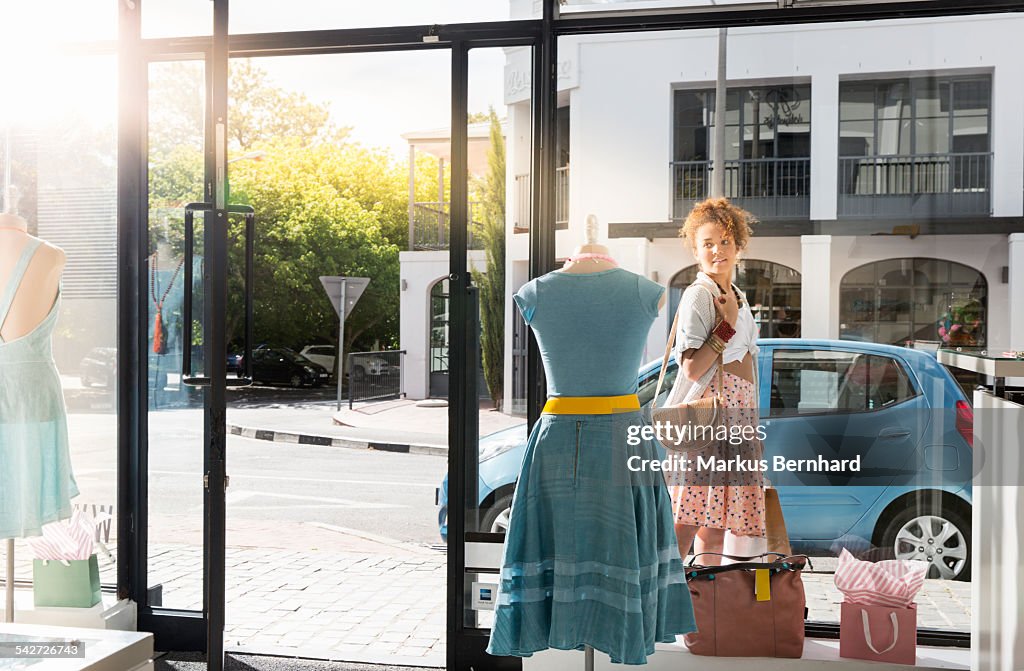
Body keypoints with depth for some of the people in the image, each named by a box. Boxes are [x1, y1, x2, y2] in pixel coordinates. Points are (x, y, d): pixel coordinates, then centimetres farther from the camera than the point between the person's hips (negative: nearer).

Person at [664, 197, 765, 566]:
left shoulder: (737, 296, 19)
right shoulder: (698, 295, -9)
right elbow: (692, 368, -19)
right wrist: (728, 325, -18)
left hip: (736, 420, 9)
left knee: (715, 523, 8)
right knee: (688, 522, -11)